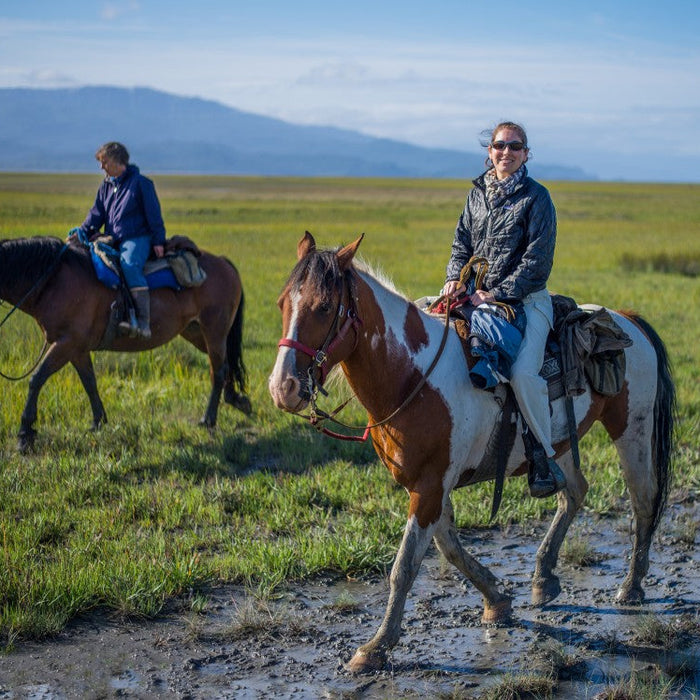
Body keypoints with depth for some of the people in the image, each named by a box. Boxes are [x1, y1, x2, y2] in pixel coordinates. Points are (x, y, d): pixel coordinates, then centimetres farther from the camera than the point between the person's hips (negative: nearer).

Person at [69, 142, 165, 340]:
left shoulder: (140, 183, -3)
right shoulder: (106, 186, 17)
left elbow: (153, 214, -5)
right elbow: (97, 214, 15)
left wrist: (158, 241, -11)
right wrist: (83, 231, -2)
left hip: (137, 238, -8)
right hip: (113, 240, 8)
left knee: (130, 266, -34)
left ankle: (144, 323, -41)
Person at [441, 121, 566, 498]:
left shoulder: (536, 197, -4)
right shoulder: (478, 193, 13)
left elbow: (537, 260, -10)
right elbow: (462, 243, 17)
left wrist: (497, 294, -16)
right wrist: (454, 278, -3)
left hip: (527, 300, -6)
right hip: (479, 296, 6)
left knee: (523, 373, -28)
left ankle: (543, 458, -11)